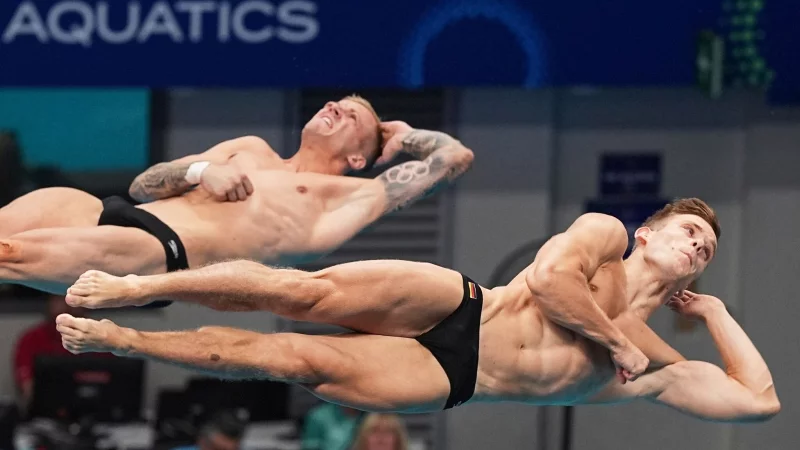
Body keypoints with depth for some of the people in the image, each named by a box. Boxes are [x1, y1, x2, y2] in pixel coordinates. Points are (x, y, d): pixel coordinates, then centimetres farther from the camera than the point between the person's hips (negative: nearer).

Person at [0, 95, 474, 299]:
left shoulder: (352, 195, 19)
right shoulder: (251, 149, 35)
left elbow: (457, 157, 13)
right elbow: (144, 186, 27)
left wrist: (402, 136, 32)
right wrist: (202, 170, 6)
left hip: (165, 254, -6)